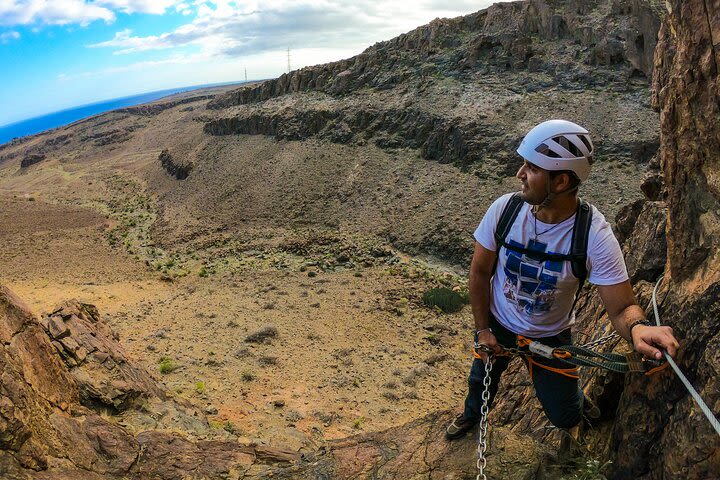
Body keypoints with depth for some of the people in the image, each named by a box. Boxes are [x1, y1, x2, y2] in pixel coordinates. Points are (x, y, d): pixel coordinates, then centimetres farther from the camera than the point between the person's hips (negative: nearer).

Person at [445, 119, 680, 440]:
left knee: (564, 418, 10)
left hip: (550, 336, -1)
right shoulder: (504, 209, -23)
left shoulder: (595, 236, -29)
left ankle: (577, 405, 49)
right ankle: (472, 415, 59)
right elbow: (480, 272, -11)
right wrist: (482, 330, -7)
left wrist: (638, 328, -49)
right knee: (480, 381, 21)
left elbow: (622, 308, -25)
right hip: (498, 324, 2)